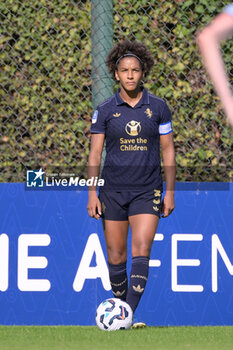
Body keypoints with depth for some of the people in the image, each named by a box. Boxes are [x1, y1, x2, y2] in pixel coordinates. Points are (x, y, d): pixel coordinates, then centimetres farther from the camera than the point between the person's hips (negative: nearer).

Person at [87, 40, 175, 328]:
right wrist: (92, 193, -4)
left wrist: (170, 192, 1)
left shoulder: (157, 108, 1)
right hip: (113, 192, 1)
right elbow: (95, 153, 3)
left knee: (141, 252, -16)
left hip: (147, 192, -1)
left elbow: (168, 150, 6)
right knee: (116, 257, 3)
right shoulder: (104, 111, 1)